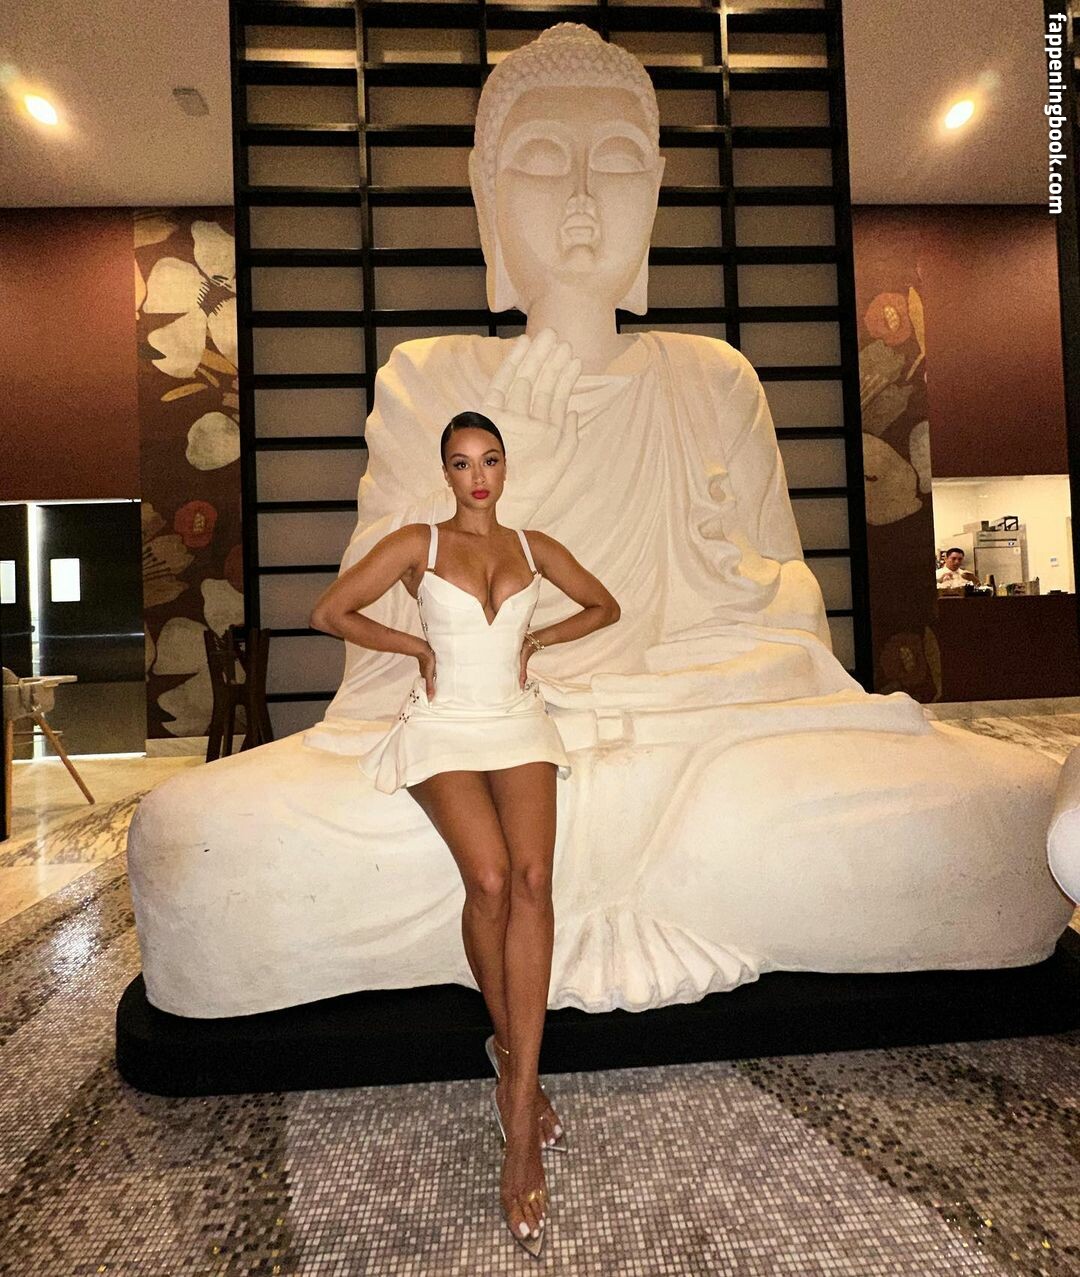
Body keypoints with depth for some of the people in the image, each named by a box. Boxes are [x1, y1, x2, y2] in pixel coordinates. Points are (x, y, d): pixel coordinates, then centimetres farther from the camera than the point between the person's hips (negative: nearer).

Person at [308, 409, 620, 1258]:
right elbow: (329, 613, 4)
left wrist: (535, 640, 10)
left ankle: (520, 1139, -19)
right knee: (491, 882, -25)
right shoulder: (417, 543, 5)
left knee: (532, 879, -23)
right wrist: (419, 647, 2)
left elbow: (604, 607, 23)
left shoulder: (534, 547, 13)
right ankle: (516, 1056, 3)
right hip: (445, 727, -1)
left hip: (518, 724, 2)